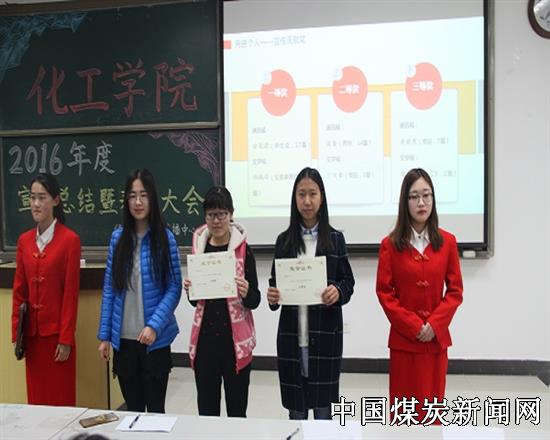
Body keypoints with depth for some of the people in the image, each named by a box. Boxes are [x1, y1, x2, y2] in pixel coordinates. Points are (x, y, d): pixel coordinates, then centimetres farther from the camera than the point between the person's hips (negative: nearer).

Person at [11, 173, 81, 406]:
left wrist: (66, 338, -11)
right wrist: (16, 333, 7)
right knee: (36, 396, 16)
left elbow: (71, 293, -12)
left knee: (60, 397, 7)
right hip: (31, 332, 5)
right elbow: (19, 290, 9)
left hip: (57, 332, -5)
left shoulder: (70, 240, -11)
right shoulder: (24, 240, 6)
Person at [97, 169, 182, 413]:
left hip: (155, 338, -2)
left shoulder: (165, 238, -6)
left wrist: (154, 325, -18)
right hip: (123, 338, 3)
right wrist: (104, 335, 4)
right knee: (132, 408, 17)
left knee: (155, 407, 12)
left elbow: (174, 288, -7)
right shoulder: (118, 237, 2)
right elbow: (109, 288, 4)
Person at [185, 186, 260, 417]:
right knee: (206, 406, 12)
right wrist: (190, 290, -8)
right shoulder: (199, 247, 4)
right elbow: (195, 301, 13)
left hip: (235, 339, -3)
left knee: (237, 407, 7)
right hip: (205, 338, 3)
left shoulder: (243, 249, -7)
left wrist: (246, 293, -25)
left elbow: (254, 301, -5)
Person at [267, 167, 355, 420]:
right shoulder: (284, 240, 4)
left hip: (325, 333, -1)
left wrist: (338, 292, -17)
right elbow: (275, 283, 7)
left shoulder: (335, 238, 1)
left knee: (323, 408, 10)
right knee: (295, 410, 11)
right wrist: (272, 296, -14)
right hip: (291, 334, 1)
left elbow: (348, 281, 4)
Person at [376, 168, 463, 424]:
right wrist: (413, 326, -12)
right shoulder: (390, 244, -5)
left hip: (437, 337, 2)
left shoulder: (447, 242, 1)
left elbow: (455, 291, 2)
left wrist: (434, 324, -10)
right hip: (403, 338, -2)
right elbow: (384, 292, -6)